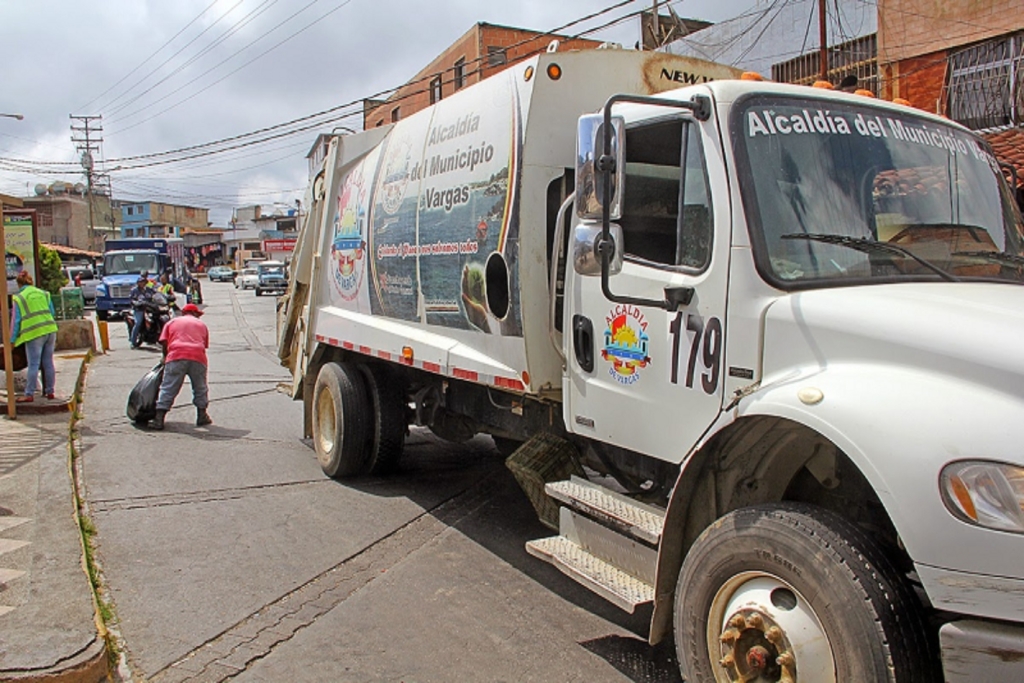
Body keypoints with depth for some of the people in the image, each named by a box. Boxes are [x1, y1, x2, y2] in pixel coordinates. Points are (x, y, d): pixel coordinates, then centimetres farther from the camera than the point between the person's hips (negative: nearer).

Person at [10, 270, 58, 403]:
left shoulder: (19, 298, 0)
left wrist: (12, 340, 5)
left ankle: (29, 394, 2)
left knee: (33, 365, -2)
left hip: (34, 333, -4)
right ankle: (50, 392, 15)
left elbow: (16, 320, 0)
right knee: (48, 363, 10)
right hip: (50, 330, 5)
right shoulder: (43, 293, 13)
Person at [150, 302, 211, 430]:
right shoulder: (202, 324, 26)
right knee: (200, 388, 18)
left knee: (168, 389, 1)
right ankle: (202, 416, 20)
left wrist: (166, 357, 27)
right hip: (198, 357, 1)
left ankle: (159, 419, -4)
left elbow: (164, 342, 11)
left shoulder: (172, 322, 22)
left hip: (176, 357, -1)